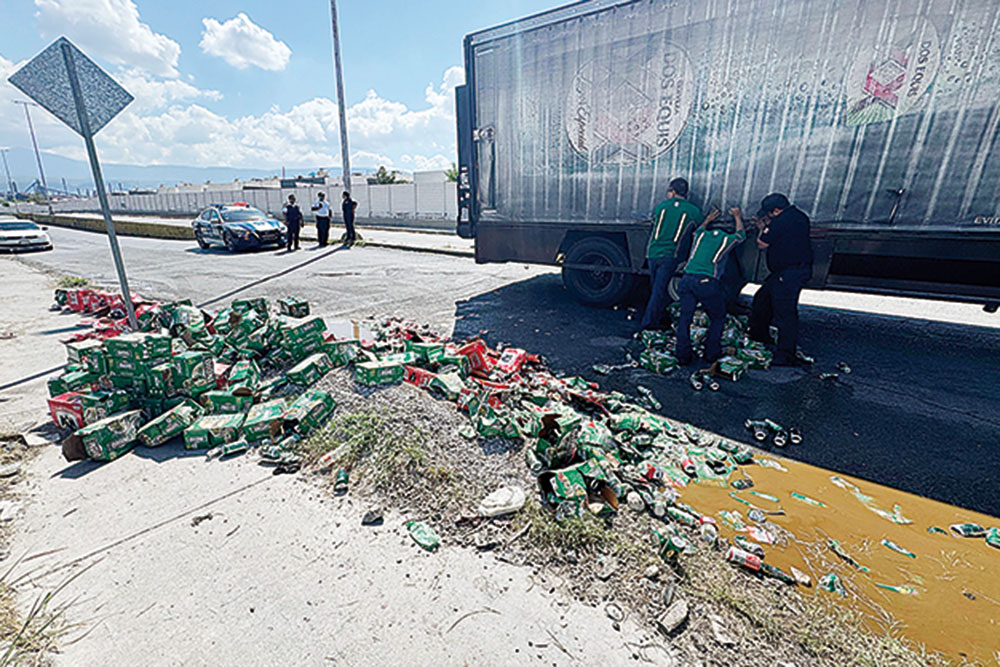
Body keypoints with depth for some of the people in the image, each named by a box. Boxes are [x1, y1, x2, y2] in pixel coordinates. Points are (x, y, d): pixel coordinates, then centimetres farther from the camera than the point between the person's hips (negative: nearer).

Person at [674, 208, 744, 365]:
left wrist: (708, 219, 67)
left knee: (685, 317, 8)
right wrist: (737, 216, 56)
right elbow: (741, 234, 40)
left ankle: (683, 355, 5)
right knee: (718, 318, 14)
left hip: (687, 280, 3)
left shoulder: (701, 234, 22)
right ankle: (711, 353, 13)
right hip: (707, 282, -3)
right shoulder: (728, 239, 15)